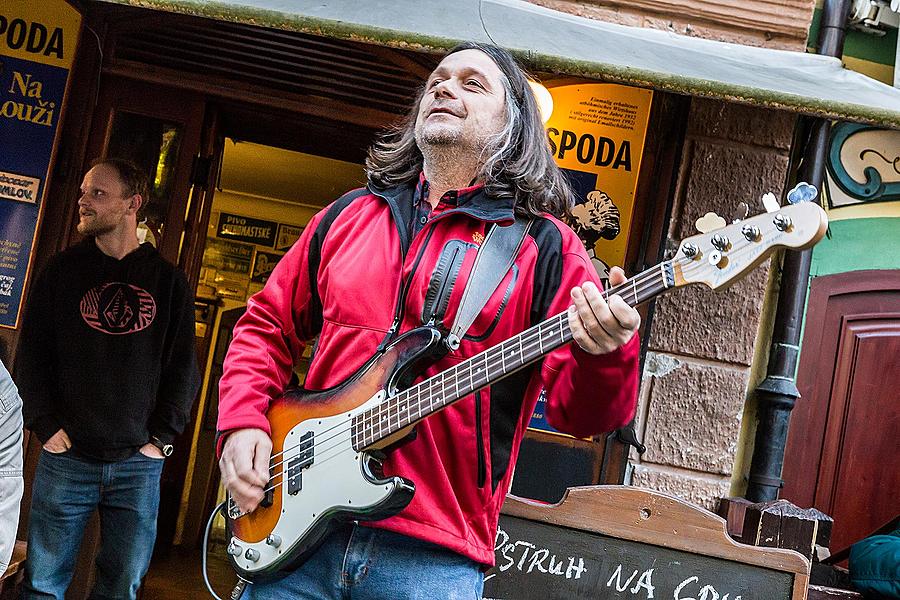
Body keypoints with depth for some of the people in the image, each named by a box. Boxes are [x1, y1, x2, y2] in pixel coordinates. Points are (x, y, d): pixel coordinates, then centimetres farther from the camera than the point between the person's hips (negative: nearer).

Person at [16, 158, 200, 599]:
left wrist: (161, 437, -1)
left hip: (139, 463, 0)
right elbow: (32, 354, 6)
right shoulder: (62, 270, 7)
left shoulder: (169, 282, 6)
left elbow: (183, 367, 7)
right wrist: (46, 426, -5)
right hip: (66, 458, 0)